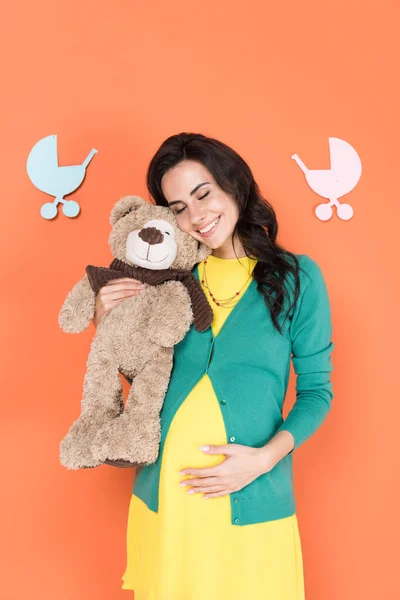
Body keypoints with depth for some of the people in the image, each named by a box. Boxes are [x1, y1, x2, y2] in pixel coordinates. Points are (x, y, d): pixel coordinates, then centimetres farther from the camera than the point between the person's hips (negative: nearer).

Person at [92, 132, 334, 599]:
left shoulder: (296, 276, -3)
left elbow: (316, 391, 0)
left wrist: (265, 457, -14)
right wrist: (106, 322, -5)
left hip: (251, 500, -2)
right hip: (162, 492, 3)